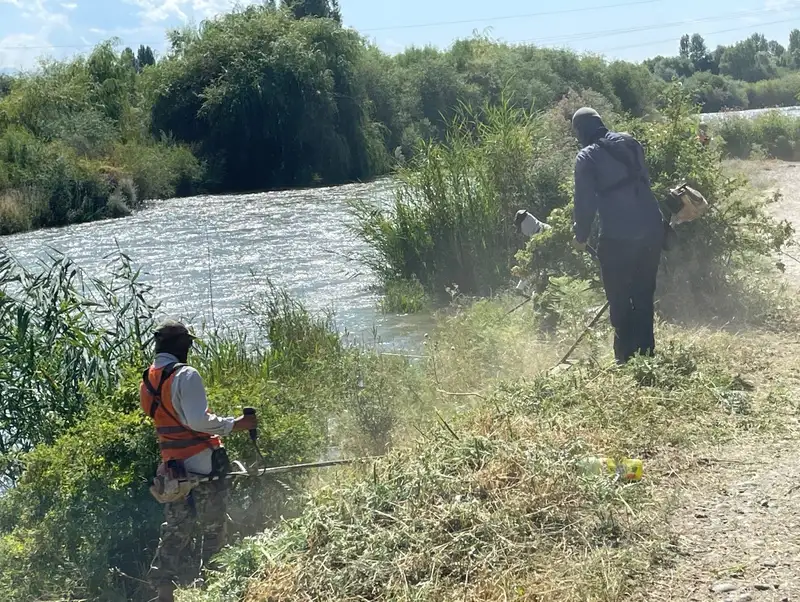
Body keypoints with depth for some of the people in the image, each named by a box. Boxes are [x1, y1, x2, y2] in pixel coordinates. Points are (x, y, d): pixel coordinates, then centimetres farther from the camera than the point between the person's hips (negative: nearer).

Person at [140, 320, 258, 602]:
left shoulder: (148, 380, 10)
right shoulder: (185, 375, -15)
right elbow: (198, 420, -25)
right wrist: (234, 424, -17)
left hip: (173, 464, 7)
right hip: (202, 464, -7)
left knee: (175, 531, 11)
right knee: (213, 529, 7)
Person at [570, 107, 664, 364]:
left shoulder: (587, 157, -6)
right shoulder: (630, 143, 10)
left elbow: (585, 201, -6)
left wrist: (581, 237, 6)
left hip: (618, 238, -5)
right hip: (652, 229, 5)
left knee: (620, 300, 6)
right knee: (644, 296, 16)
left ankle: (627, 359, 7)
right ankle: (646, 354, 21)